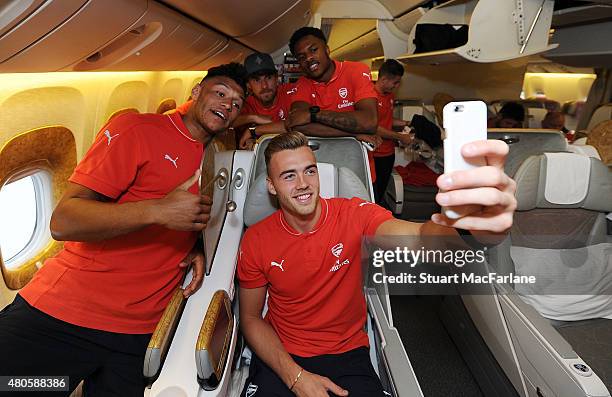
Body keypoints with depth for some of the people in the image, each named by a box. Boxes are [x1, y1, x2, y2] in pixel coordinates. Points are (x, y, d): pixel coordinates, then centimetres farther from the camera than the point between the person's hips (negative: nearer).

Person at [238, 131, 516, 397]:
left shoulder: (354, 215, -16)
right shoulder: (255, 241, -11)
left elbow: (419, 236, -34)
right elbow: (250, 318, -3)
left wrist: (474, 223, -57)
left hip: (347, 353, 0)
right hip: (281, 356, 1)